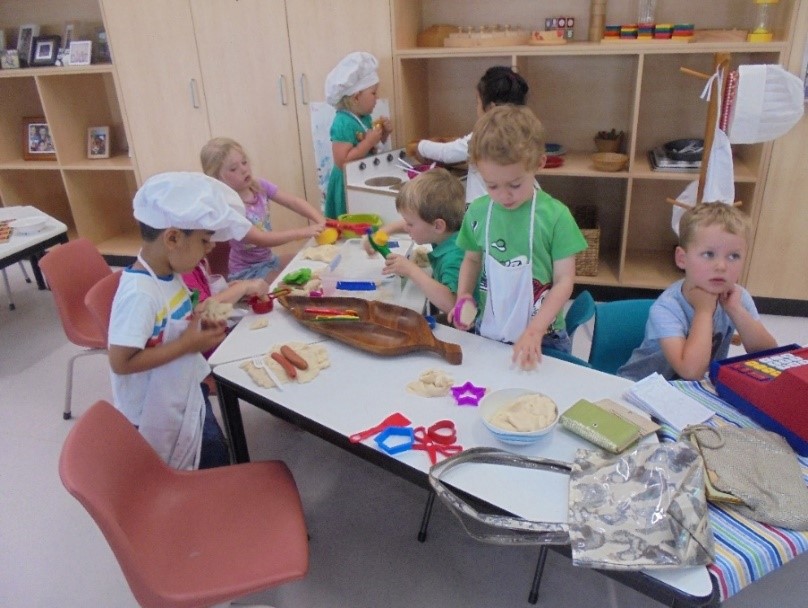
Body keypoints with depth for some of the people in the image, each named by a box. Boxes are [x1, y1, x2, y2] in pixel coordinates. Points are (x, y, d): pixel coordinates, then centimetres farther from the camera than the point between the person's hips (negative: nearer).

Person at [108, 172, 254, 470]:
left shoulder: (167, 273, -4)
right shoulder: (139, 293, -32)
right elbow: (121, 362, -31)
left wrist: (200, 325, -5)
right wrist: (187, 344, -28)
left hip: (188, 394, 9)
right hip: (159, 414, -9)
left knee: (216, 465, 25)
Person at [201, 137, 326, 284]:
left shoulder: (260, 186, -4)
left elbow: (294, 202, -8)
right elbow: (261, 239, -31)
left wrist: (321, 221, -26)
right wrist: (302, 232, -36)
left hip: (269, 259, 7)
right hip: (247, 273, -7)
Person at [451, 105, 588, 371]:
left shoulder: (555, 215, -14)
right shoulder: (477, 212, -4)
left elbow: (564, 280, -10)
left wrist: (534, 331, -17)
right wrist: (463, 296, -6)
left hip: (543, 338, -2)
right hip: (488, 333, 3)